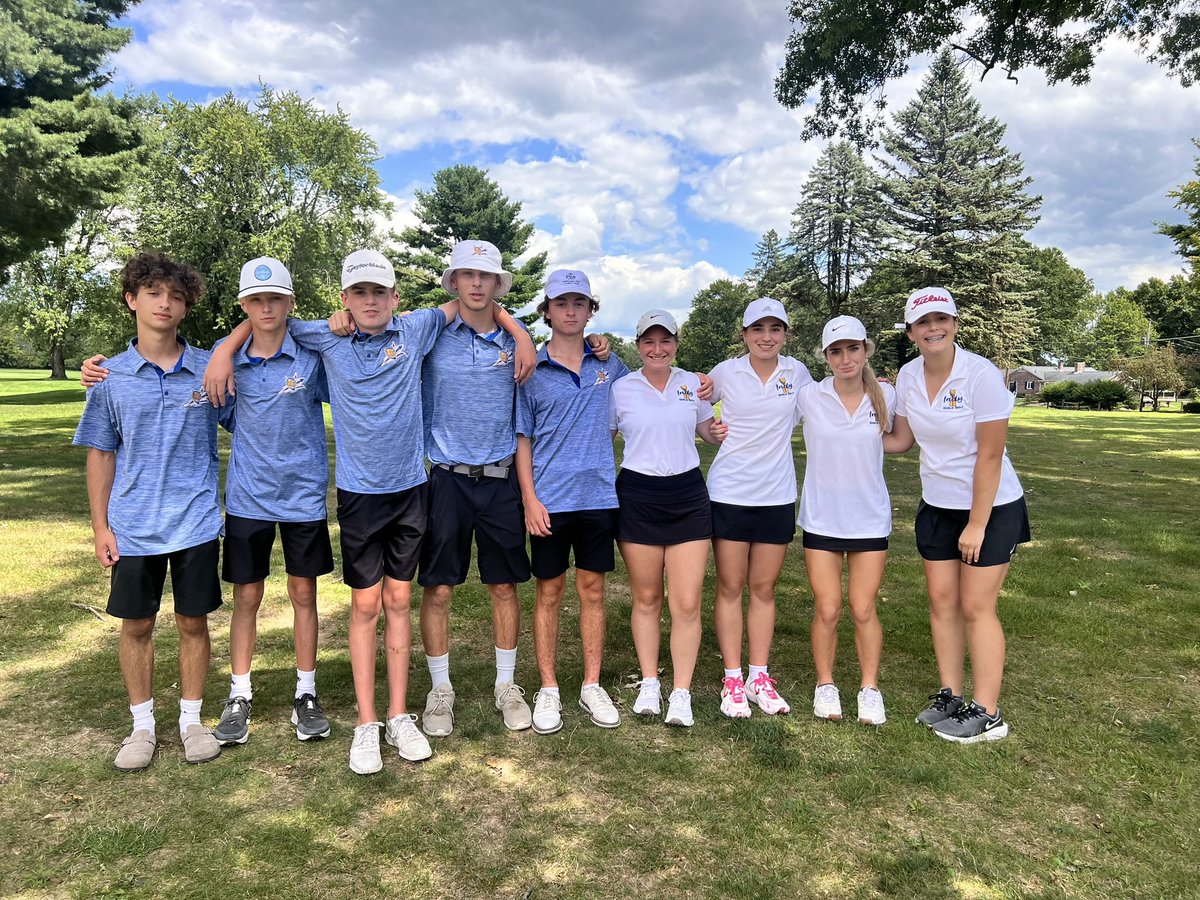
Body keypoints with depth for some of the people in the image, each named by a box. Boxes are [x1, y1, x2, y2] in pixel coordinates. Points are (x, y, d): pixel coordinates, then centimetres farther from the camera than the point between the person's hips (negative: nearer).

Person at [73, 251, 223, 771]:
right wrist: (100, 526, 2)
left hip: (196, 523, -1)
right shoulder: (112, 377, 0)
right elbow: (101, 454, 4)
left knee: (193, 622, 9)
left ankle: (191, 720, 26)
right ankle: (142, 725, 28)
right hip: (134, 527, 1)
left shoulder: (208, 370, -2)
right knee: (136, 625, 11)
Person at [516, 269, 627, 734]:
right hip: (550, 499, -2)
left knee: (592, 591, 10)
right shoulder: (531, 370, -1)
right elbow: (522, 438, 0)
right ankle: (548, 690, 19)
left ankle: (592, 687, 22)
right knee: (549, 592, 7)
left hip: (599, 495, 2)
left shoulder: (608, 365, 6)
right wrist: (530, 498, -8)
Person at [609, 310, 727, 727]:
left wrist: (720, 432, -3)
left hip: (687, 496, 1)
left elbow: (708, 430, 19)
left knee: (687, 602, -3)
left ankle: (682, 693, 10)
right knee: (646, 598, 9)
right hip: (637, 497, -1)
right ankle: (649, 684, 26)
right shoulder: (621, 388, 1)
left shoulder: (693, 383, 6)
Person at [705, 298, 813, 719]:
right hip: (729, 493, -2)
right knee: (730, 588, 4)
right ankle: (732, 680, 14)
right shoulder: (725, 372, -3)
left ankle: (759, 678, 21)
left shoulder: (797, 372, 3)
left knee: (764, 589, 10)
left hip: (777, 495, 2)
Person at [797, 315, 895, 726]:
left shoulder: (886, 396, -4)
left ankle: (870, 688, 25)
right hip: (821, 518, -1)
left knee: (863, 611, 6)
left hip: (869, 518, 1)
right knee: (827, 610, 5)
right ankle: (825, 684, 26)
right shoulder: (808, 397, -9)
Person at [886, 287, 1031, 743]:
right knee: (941, 601, 8)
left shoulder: (981, 375, -20)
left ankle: (987, 714, 12)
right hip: (937, 506, 6)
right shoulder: (908, 376, -3)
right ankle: (950, 696, 23)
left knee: (976, 607, -1)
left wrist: (977, 525, -17)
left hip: (991, 506, -5)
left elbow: (989, 456, -19)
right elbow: (901, 439, 9)